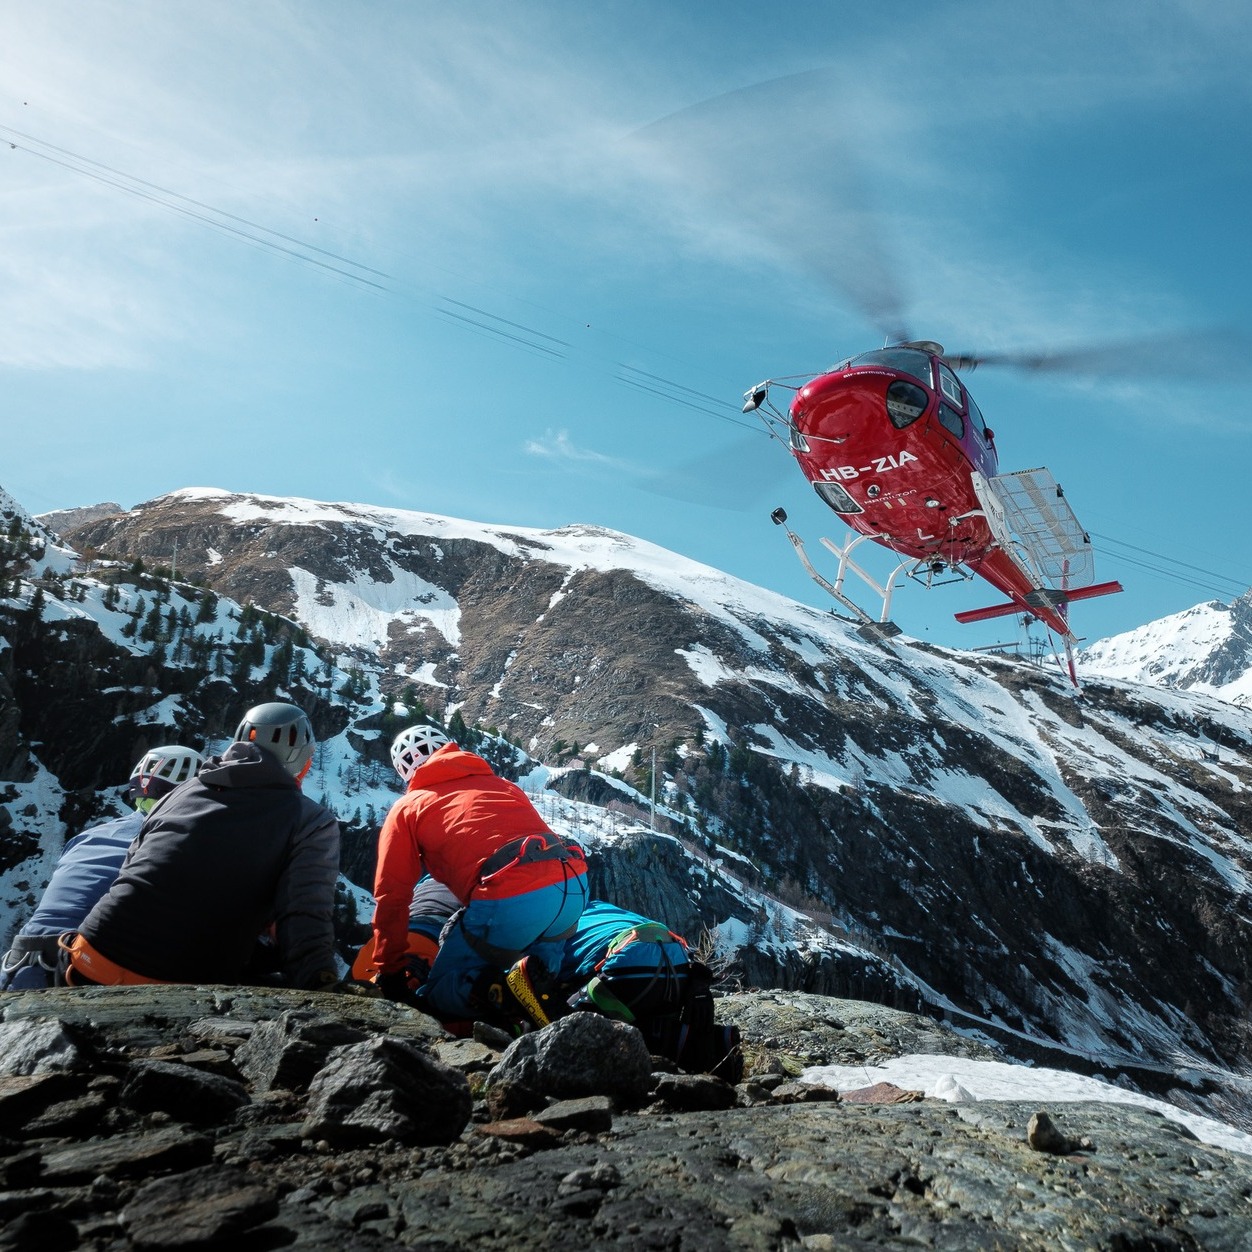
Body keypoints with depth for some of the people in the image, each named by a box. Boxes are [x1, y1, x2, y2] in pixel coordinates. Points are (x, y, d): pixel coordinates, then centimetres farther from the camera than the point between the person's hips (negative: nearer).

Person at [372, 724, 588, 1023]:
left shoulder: (406, 808, 19)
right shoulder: (501, 784, 31)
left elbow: (391, 898, 16)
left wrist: (390, 972, 27)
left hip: (509, 901, -5)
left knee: (440, 997, 13)